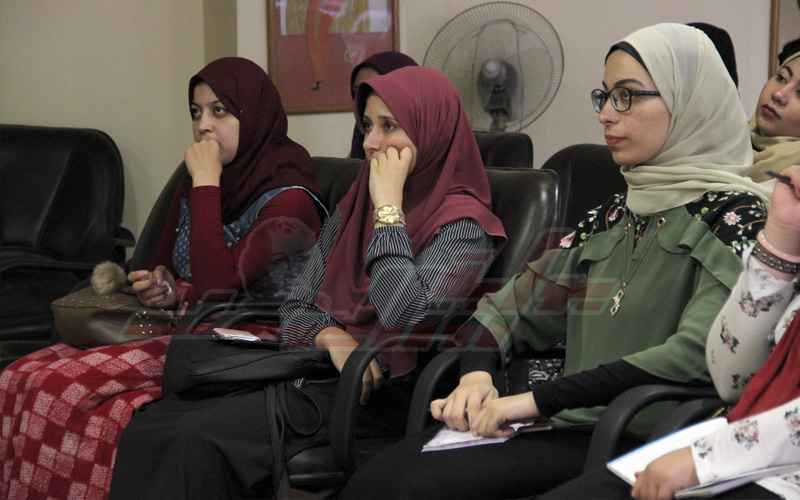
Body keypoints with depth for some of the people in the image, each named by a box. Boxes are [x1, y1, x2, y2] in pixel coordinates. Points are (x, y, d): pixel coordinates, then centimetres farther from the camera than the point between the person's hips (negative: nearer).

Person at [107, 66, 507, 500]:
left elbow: (405, 316, -22)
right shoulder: (354, 207, 18)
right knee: (147, 427, -15)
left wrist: (389, 207, -13)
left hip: (379, 394, -7)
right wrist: (332, 337, -7)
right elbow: (295, 310, 18)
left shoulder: (462, 227, -5)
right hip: (310, 369, 7)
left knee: (199, 438, -26)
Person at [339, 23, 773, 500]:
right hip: (574, 424, 7)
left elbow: (697, 352, -21)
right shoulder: (613, 217, 18)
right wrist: (476, 375, -3)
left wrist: (538, 398, -21)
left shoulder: (736, 215, -6)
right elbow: (514, 304, 20)